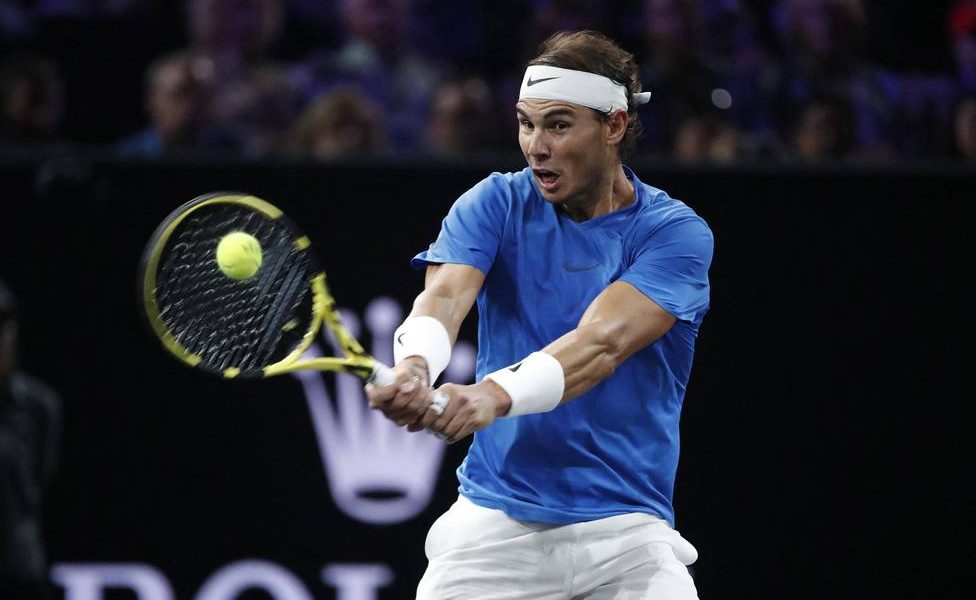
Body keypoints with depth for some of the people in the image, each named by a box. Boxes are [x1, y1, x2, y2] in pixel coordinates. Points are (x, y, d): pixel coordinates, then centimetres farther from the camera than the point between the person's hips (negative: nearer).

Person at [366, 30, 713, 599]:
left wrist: (497, 394, -39)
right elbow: (444, 297, -16)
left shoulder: (676, 232, -6)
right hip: (494, 523, 2)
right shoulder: (495, 205, 2)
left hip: (624, 528, -1)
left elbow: (602, 343, -21)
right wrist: (414, 366, -40)